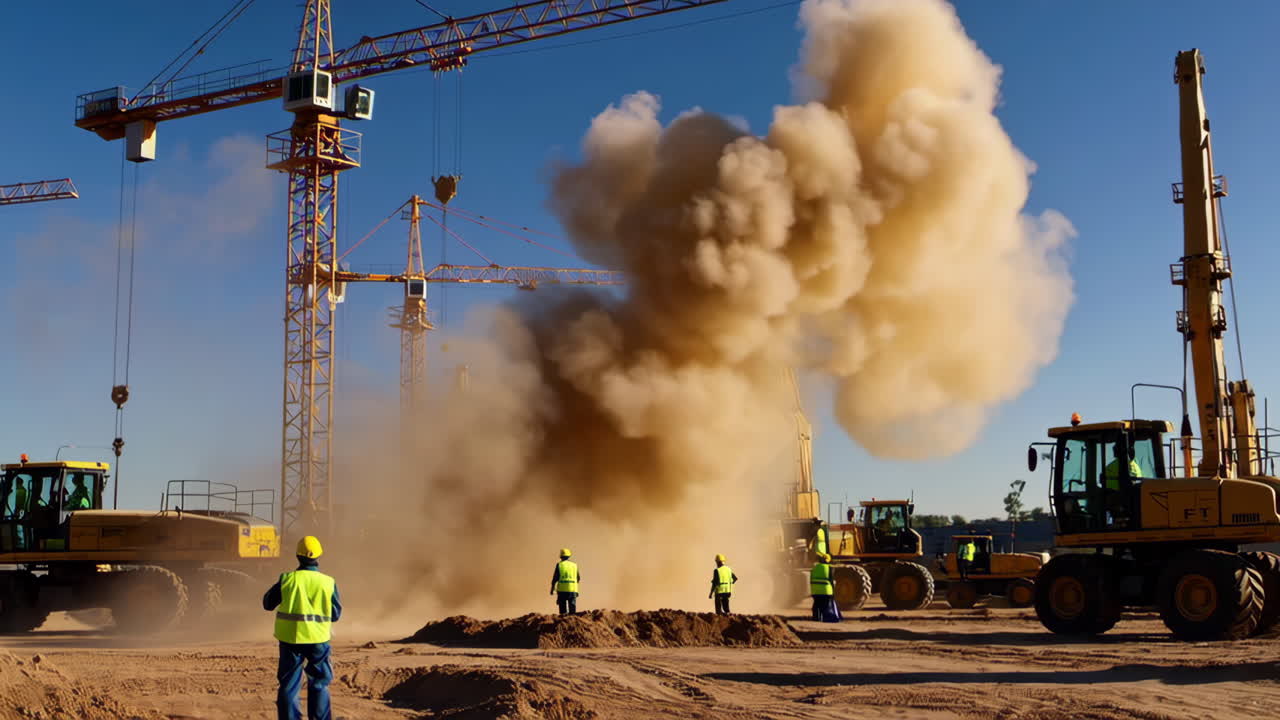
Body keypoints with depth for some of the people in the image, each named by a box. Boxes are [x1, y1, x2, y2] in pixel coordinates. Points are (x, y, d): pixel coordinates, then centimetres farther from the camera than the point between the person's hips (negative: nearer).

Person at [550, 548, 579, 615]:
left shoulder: (559, 565, 0)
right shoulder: (574, 565, 8)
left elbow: (555, 578, -2)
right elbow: (578, 578, 13)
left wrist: (552, 589, 6)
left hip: (562, 589, -2)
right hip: (573, 589, 2)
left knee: (563, 607, 4)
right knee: (572, 607, 4)